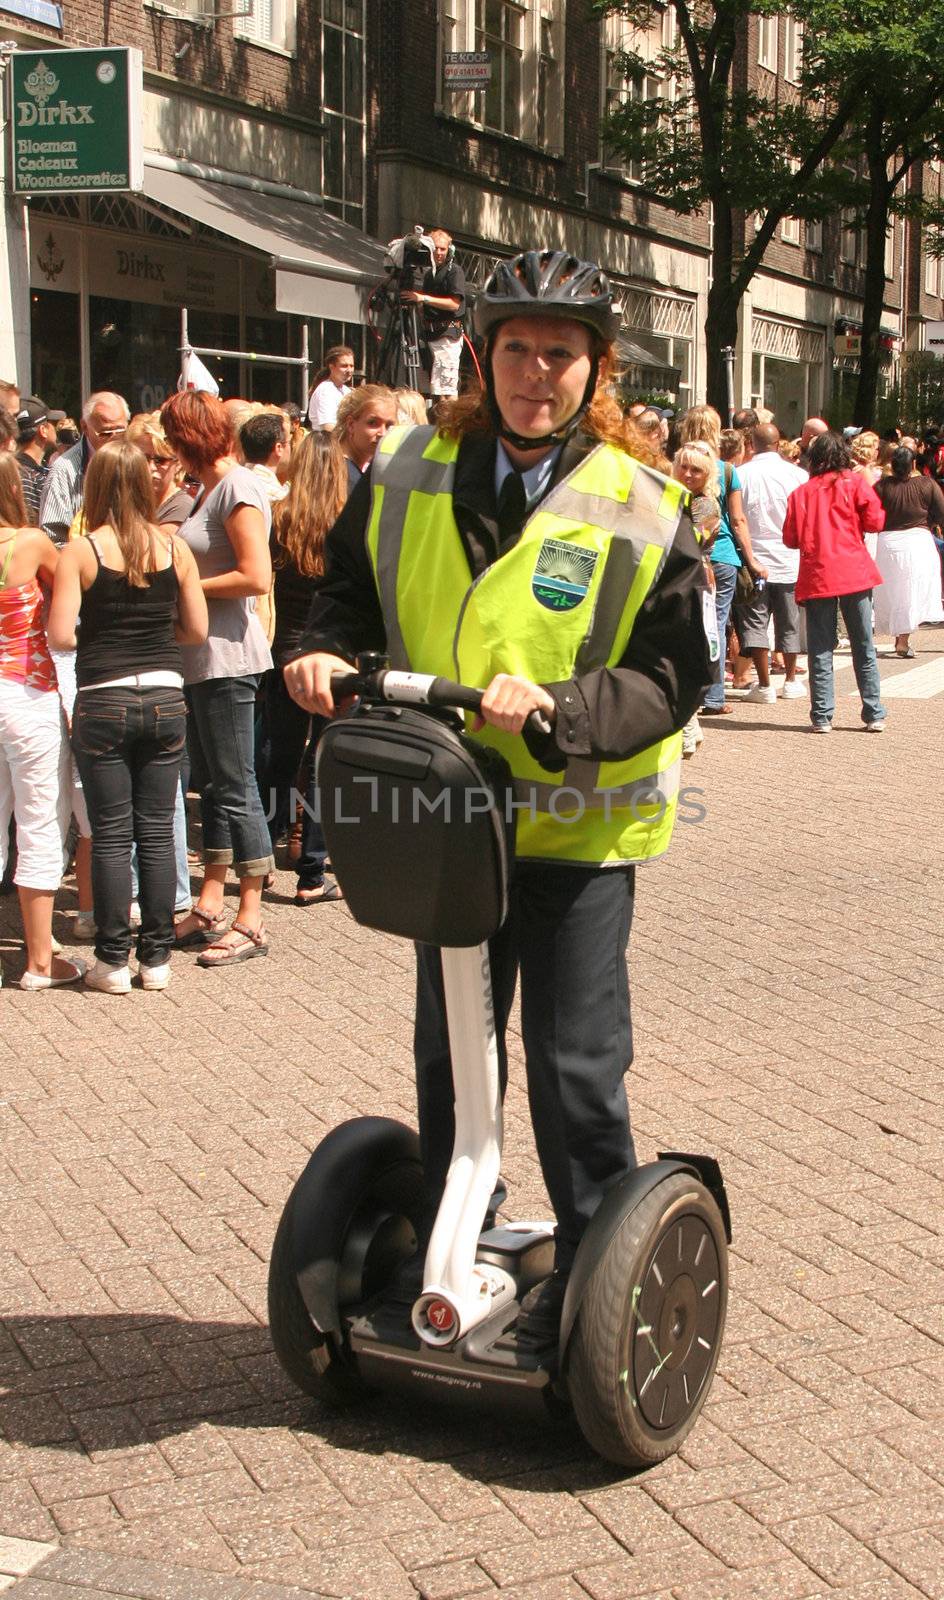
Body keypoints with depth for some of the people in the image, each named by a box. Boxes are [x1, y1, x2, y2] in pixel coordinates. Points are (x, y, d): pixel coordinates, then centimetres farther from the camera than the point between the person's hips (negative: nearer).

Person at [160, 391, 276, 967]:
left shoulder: (238, 487, -13)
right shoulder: (210, 487, 16)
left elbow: (256, 577, -21)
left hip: (227, 657, -10)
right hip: (202, 658, 10)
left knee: (235, 788, -4)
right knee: (213, 785, 14)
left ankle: (251, 921, 2)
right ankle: (209, 909, 22)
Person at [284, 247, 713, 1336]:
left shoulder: (640, 509, -12)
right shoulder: (411, 472, -1)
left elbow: (670, 676, -13)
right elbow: (355, 587, 11)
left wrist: (554, 705, -28)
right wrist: (328, 651, -10)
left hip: (578, 826, -4)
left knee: (575, 1066, 1)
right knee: (448, 1052, 17)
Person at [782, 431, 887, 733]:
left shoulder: (801, 492, 6)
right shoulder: (854, 483, 2)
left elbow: (790, 538, 5)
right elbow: (875, 520, -5)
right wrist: (852, 524, 15)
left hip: (816, 576, 1)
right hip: (854, 571, -1)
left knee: (820, 649, 4)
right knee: (863, 647, 7)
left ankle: (822, 717, 1)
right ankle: (874, 715, 9)